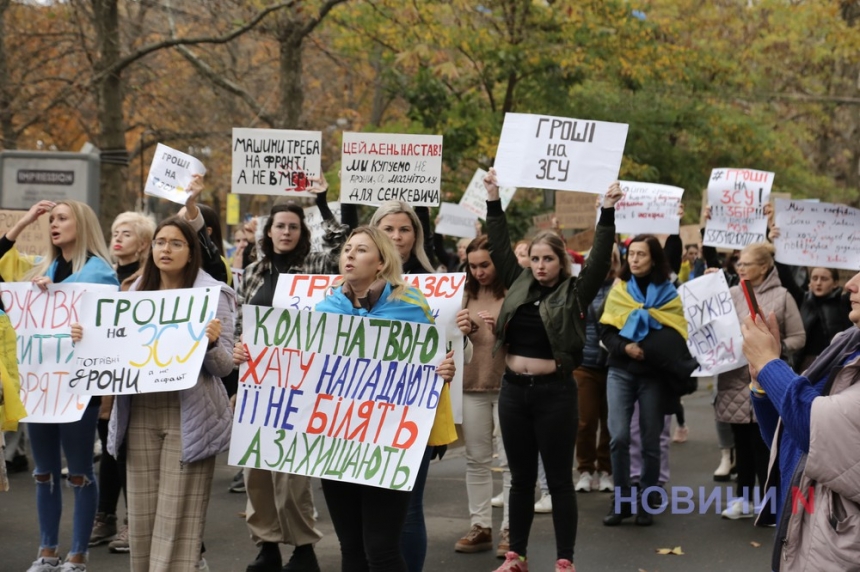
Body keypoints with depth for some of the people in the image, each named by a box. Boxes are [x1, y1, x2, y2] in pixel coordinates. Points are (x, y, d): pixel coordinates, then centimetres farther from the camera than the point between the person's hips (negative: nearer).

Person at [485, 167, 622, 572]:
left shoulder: (575, 293, -1)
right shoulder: (518, 285, 9)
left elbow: (600, 257, -10)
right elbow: (500, 245, 12)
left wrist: (608, 211, -18)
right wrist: (493, 199, 9)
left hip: (554, 391, -4)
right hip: (514, 389, 4)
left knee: (559, 479, 2)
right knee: (521, 478, 12)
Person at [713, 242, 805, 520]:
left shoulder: (781, 296, -3)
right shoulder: (730, 294, 5)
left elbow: (798, 338, -1)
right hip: (735, 379, 4)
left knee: (763, 444, 0)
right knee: (742, 442, 12)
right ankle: (744, 499, 22)